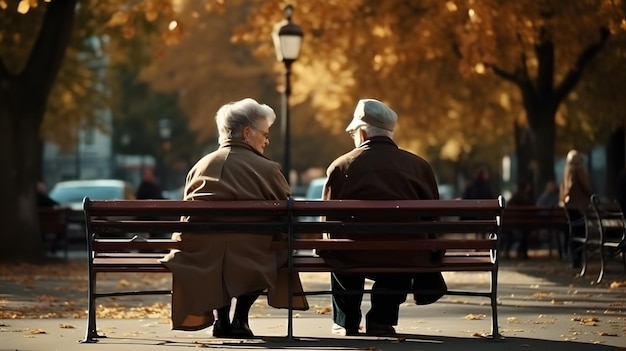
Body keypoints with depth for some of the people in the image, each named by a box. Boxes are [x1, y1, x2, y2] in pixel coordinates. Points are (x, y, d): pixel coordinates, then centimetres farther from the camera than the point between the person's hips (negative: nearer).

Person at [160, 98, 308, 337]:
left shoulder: (200, 166, 16)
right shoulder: (267, 169, 3)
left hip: (199, 260, 4)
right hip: (248, 262, -4)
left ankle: (220, 317, 24)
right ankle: (240, 319, 15)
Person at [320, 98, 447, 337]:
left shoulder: (340, 167, -3)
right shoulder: (420, 166, 2)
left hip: (353, 261, -1)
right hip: (404, 263, 1)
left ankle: (346, 323, 41)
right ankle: (381, 320, 31)